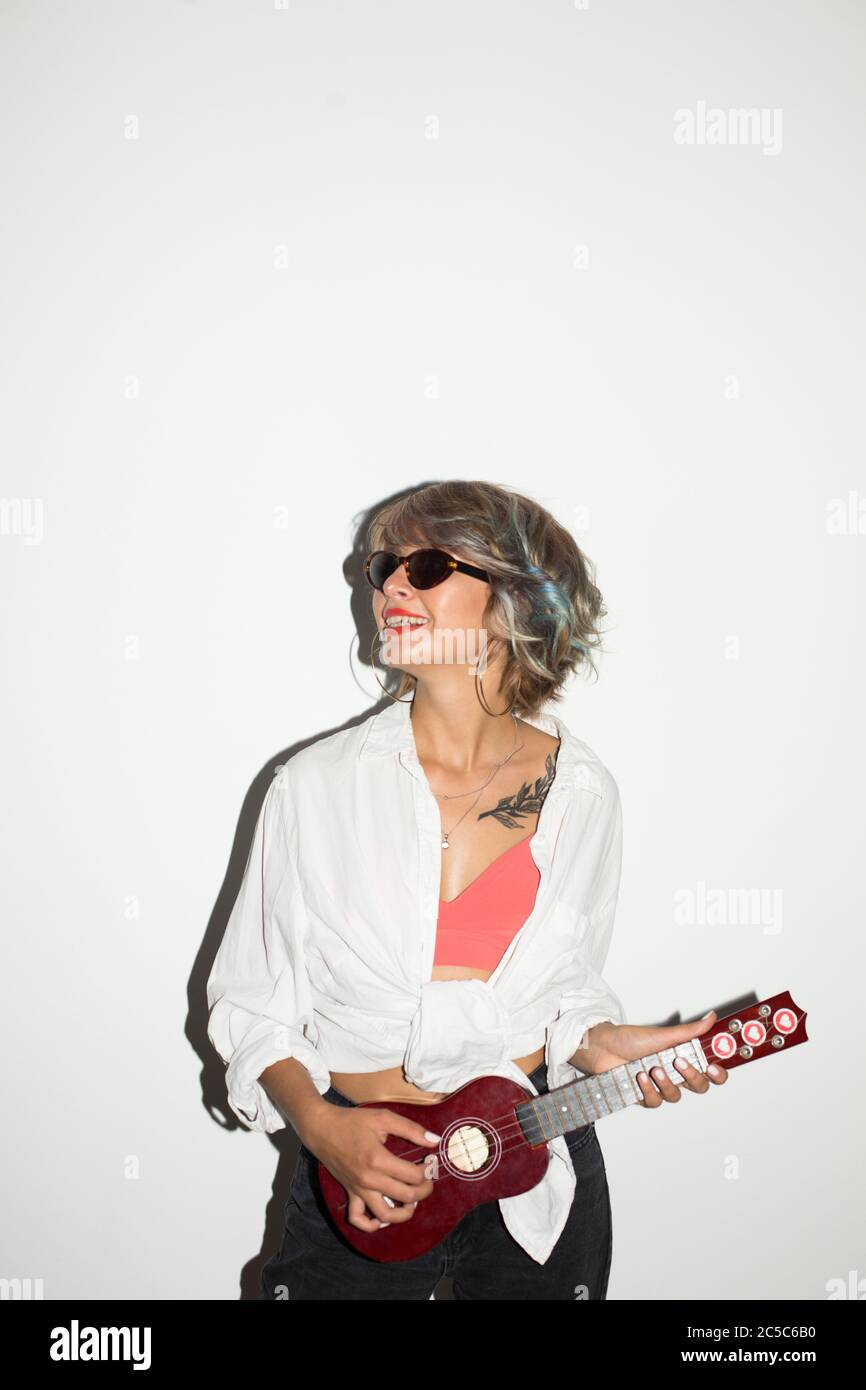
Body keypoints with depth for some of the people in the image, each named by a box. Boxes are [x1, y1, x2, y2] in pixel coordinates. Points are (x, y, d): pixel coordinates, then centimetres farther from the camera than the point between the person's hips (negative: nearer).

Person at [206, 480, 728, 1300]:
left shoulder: (582, 795, -6)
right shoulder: (317, 786, -11)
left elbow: (568, 991, 7)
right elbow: (251, 1003, -3)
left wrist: (600, 1047, -13)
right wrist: (319, 1125, -17)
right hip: (356, 1176, -1)